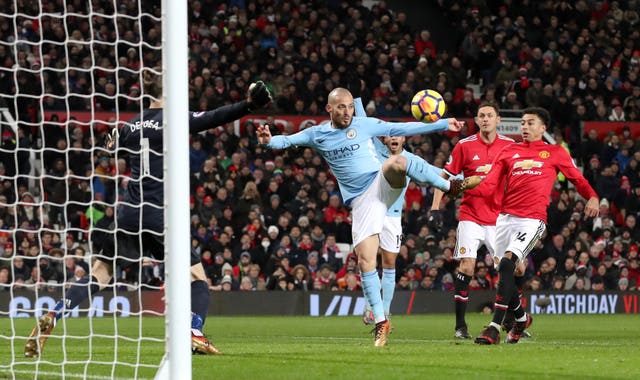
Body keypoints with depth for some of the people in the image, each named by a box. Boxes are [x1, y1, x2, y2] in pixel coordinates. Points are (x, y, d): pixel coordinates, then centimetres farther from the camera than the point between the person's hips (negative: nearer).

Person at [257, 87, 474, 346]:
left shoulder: (365, 125, 6)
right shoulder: (317, 135, 9)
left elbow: (403, 129, 8)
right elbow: (287, 141, 1)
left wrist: (442, 124, 6)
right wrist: (269, 140, -22)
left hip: (381, 185, -1)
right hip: (361, 202, 1)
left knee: (396, 162, -37)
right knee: (365, 261, -9)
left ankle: (449, 186, -20)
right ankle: (381, 322, 0)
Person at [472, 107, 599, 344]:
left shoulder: (555, 153, 11)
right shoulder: (509, 152, 16)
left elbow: (576, 177, 18)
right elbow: (490, 186, 10)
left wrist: (592, 197, 0)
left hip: (532, 220, -5)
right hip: (506, 217, 5)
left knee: (507, 263, -23)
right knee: (503, 272, 8)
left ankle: (495, 328, -26)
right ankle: (521, 318, 36)